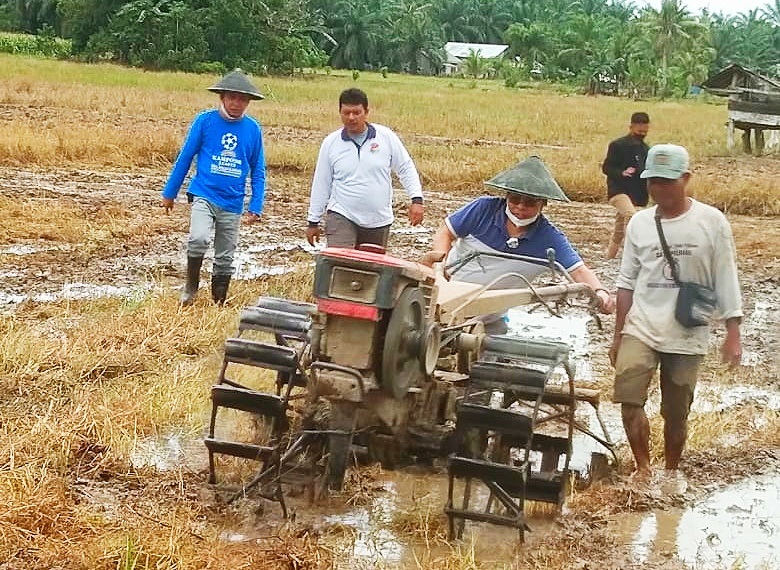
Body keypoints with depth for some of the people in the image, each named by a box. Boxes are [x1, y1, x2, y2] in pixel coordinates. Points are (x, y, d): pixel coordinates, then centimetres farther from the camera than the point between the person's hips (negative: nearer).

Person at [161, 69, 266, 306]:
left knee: (225, 259, 9)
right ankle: (191, 286, -2)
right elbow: (185, 157, 3)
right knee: (198, 239, -26)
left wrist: (256, 206, 1)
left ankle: (219, 304, 24)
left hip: (232, 203, 3)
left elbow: (258, 171, 8)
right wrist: (169, 193, 6)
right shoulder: (205, 121, -5)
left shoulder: (253, 129, 1)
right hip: (204, 195, -3)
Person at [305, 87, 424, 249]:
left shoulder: (386, 137, -2)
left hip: (379, 221, 1)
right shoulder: (330, 143, 0)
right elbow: (321, 184, 7)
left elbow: (406, 169, 5)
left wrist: (417, 200, -6)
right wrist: (313, 221, 9)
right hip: (341, 217, -1)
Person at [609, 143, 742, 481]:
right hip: (641, 329, 2)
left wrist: (733, 334, -6)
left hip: (687, 336, -2)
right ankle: (643, 468, 0)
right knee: (629, 399, -16)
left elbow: (726, 281, -3)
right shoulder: (639, 223, 3)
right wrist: (617, 336, 11)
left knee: (676, 413, 7)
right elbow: (627, 282, 10)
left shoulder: (711, 222, -5)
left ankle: (672, 471, 28)